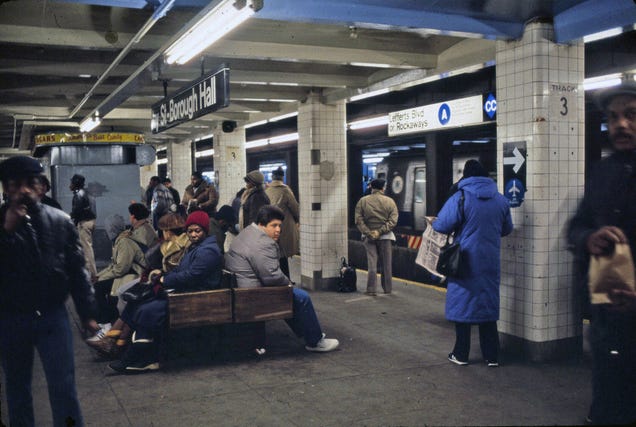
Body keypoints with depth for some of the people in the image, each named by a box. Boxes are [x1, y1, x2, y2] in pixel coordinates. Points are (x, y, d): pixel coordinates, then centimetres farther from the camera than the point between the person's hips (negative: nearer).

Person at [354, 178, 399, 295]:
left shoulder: (362, 201, 1)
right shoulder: (390, 201, 0)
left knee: (372, 264, 3)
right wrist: (380, 231, -13)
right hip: (385, 237, 0)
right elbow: (393, 220, -9)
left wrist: (368, 233, -10)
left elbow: (358, 220, -7)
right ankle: (387, 289, 17)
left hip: (369, 237, 0)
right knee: (386, 264, 10)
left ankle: (371, 289, 0)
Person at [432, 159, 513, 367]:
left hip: (465, 261, -4)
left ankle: (461, 354, 12)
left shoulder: (460, 198, -11)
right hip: (490, 262, 4)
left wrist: (433, 223, 9)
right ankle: (492, 356, 15)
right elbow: (507, 229, 15)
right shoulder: (501, 200, 4)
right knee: (488, 305, 12)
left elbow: (442, 225, -14)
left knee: (462, 304, 6)